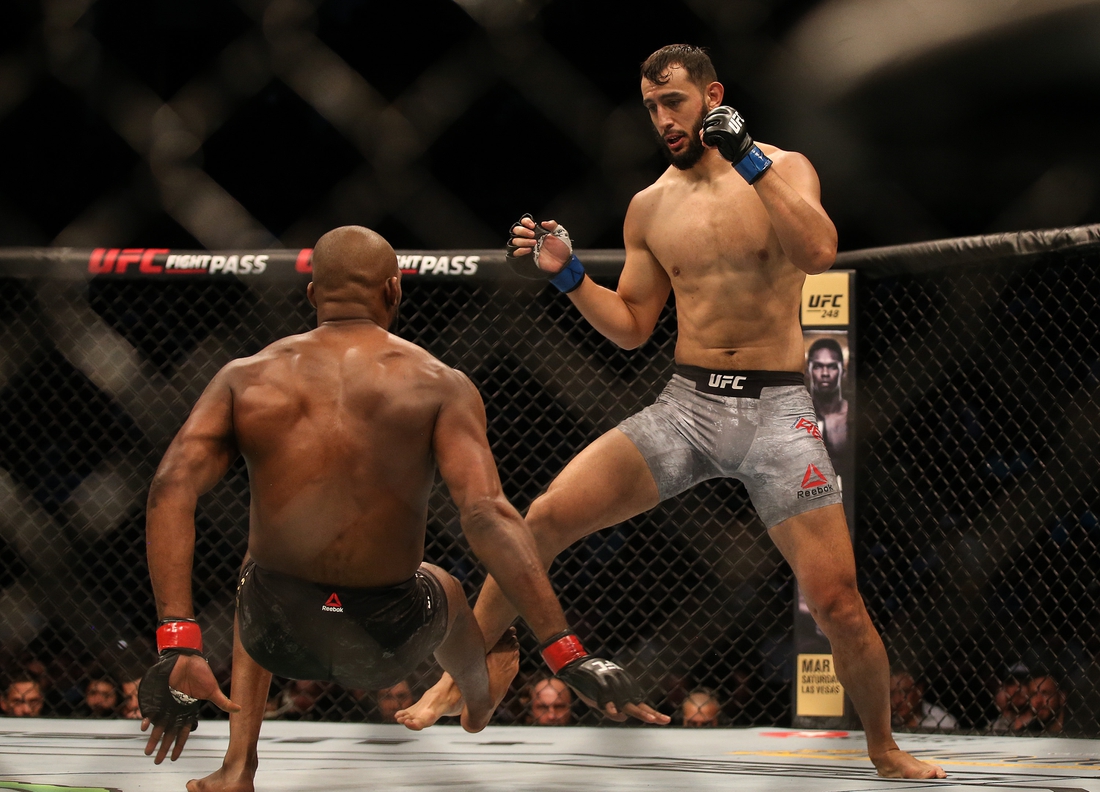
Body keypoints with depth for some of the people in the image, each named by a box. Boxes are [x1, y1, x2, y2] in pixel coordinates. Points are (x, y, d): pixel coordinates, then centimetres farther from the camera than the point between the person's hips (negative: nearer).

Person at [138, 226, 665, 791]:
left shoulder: (247, 377, -1)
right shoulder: (437, 385, -7)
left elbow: (172, 488, -14)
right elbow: (486, 515, -19)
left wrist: (176, 647, -19)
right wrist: (568, 656, -20)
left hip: (278, 636, 1)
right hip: (385, 646, -1)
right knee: (445, 592, 37)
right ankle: (481, 698, 69)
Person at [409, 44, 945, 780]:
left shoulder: (784, 169, -1)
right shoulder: (650, 207, 9)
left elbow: (818, 253, -21)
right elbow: (632, 327, 15)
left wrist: (750, 161, -25)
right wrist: (567, 275, 0)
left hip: (776, 410, -3)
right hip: (685, 406, 3)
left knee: (837, 601, -9)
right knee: (547, 517, -12)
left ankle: (884, 748, 14)